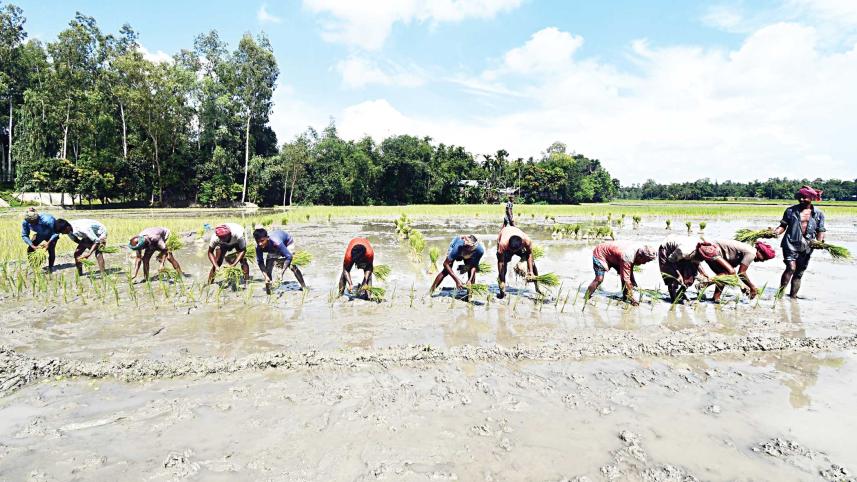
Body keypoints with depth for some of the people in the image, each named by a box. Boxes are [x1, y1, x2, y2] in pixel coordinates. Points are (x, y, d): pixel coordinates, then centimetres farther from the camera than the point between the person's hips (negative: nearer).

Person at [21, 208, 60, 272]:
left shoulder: (47, 220, -40)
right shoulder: (25, 222, -26)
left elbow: (55, 233, -27)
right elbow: (24, 236, -14)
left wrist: (48, 242, -35)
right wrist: (33, 246, -25)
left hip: (52, 234, -4)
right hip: (40, 234, 4)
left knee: (50, 249, -18)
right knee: (30, 249, -7)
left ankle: (50, 267, 0)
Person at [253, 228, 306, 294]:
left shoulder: (276, 242, -46)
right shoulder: (258, 247, -31)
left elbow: (288, 256, -45)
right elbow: (260, 262, -23)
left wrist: (282, 272, -47)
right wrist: (266, 276, -34)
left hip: (287, 242, -4)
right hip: (273, 249, 5)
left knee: (290, 264, -17)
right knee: (269, 263, -10)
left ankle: (303, 285, -3)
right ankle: (268, 287, 6)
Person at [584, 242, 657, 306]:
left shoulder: (637, 250, -12)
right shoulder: (627, 257, -36)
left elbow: (630, 272, 4)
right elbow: (626, 279, -32)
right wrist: (632, 298, -28)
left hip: (612, 256, 9)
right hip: (600, 253, -9)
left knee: (624, 274, 0)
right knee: (599, 278, -19)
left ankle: (625, 297, 9)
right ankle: (586, 297, -7)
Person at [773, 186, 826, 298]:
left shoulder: (818, 213, 9)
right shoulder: (790, 210, 5)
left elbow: (820, 230, 10)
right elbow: (783, 226, 5)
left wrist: (819, 242, -8)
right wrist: (775, 232, -14)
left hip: (806, 247, 3)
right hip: (791, 243, -3)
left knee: (799, 273, 7)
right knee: (791, 268, -19)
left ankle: (793, 296, 15)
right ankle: (780, 293, -13)